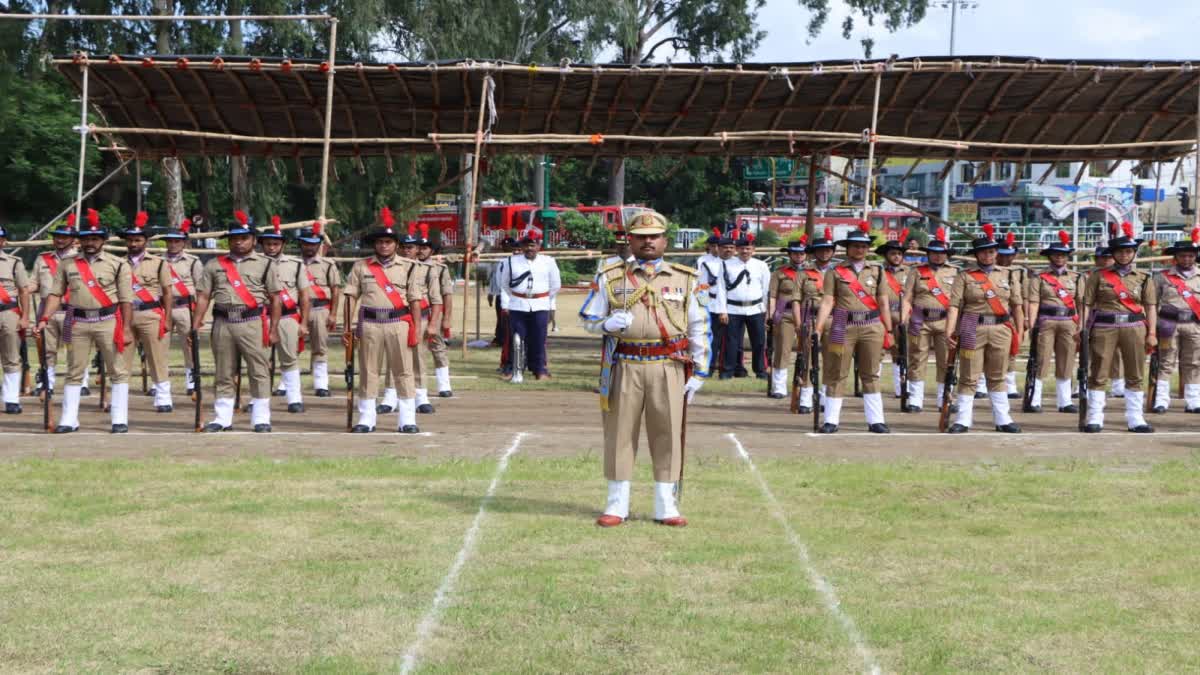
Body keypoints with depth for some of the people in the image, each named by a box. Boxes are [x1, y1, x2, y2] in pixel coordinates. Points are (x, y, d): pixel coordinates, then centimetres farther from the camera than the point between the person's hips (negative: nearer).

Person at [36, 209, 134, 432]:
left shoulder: (118, 265, 1)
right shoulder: (68, 265, 9)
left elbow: (126, 301, -1)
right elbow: (56, 294, 8)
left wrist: (126, 329, -6)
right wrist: (45, 319, -4)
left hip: (108, 322, -2)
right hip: (78, 323, 2)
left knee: (118, 371, -1)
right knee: (74, 372, 7)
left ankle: (119, 420, 6)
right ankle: (69, 420, 13)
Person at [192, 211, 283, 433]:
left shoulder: (265, 264, 5)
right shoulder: (214, 265, 12)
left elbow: (275, 298, 3)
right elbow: (203, 296, 10)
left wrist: (274, 329, -4)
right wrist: (195, 325, 0)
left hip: (253, 323, -3)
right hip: (223, 324, 3)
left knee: (259, 372, -4)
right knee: (223, 374, 8)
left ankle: (261, 420, 3)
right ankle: (222, 419, 15)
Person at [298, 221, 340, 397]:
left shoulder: (328, 265, 6)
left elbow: (336, 290, 4)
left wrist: (333, 314, -3)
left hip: (320, 310, -1)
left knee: (320, 348, 0)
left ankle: (321, 386, 3)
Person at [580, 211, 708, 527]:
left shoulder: (685, 279, 10)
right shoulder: (610, 278, 8)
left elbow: (698, 327, 11)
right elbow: (588, 320, 10)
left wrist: (699, 371, 5)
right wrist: (607, 324, -13)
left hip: (669, 369, 0)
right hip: (624, 368, 0)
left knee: (667, 435, 3)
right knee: (620, 434, 3)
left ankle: (666, 506, 13)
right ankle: (616, 505, 13)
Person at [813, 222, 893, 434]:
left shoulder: (876, 270, 9)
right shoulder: (835, 272, 1)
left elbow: (883, 303, 10)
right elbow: (827, 302, -5)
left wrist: (889, 331, 7)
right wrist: (818, 329, -14)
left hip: (872, 328, 2)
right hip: (843, 328, -2)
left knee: (871, 375, 8)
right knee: (837, 375, 2)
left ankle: (875, 421, 13)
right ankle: (831, 420, 9)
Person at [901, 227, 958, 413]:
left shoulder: (954, 273, 11)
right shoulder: (917, 272, 9)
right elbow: (907, 299, 5)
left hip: (945, 321, 1)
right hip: (920, 322, -1)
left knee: (946, 363, 2)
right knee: (917, 361, -1)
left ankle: (945, 401, 10)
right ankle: (915, 401, 4)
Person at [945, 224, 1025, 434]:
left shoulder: (1008, 275, 11)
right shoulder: (965, 276, 2)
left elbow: (1017, 306, 10)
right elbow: (954, 305, -6)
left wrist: (1019, 332, 4)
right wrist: (950, 330, -17)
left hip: (1001, 330, 2)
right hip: (972, 330, -2)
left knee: (998, 377, 10)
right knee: (969, 377, 0)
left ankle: (1003, 420, 17)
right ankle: (963, 420, 6)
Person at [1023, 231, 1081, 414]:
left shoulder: (1076, 278, 12)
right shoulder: (1039, 278, 3)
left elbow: (1082, 303, 8)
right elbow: (1033, 302, -5)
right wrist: (1031, 325, -16)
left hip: (1069, 323, 3)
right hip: (1046, 322, -3)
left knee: (1065, 364, 7)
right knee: (1040, 362, -5)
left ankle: (1064, 402, 14)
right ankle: (1033, 401, -3)